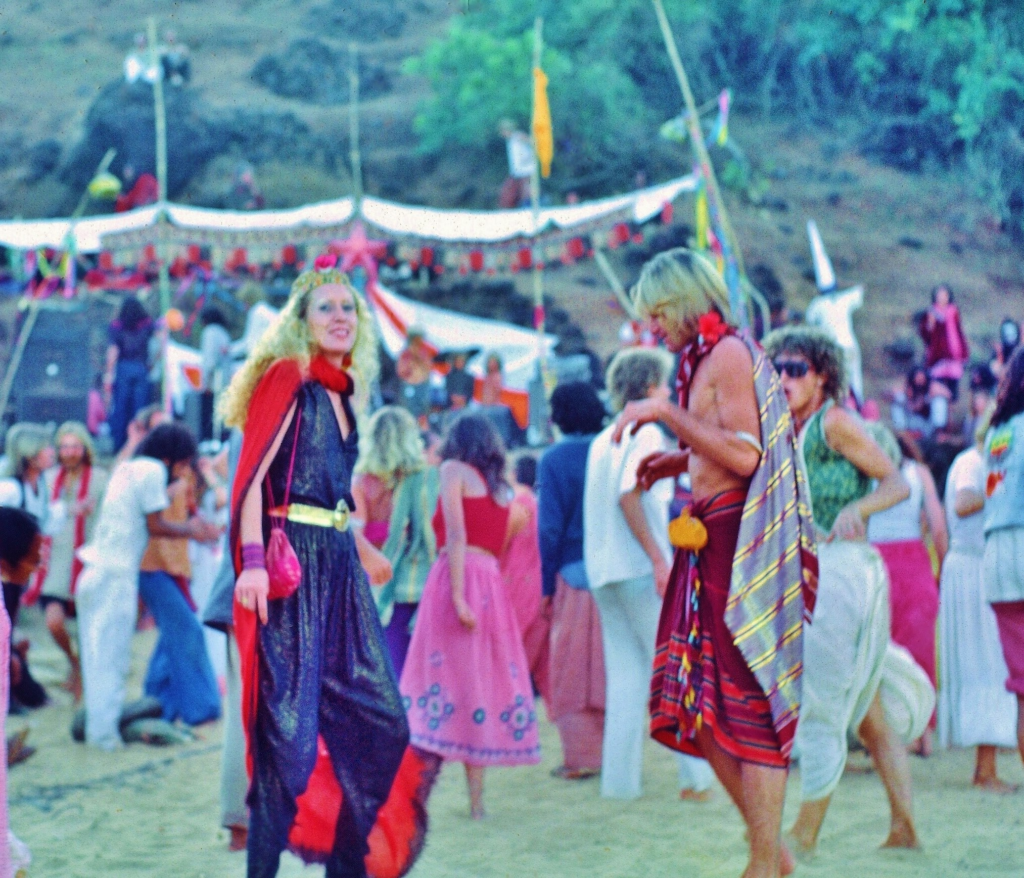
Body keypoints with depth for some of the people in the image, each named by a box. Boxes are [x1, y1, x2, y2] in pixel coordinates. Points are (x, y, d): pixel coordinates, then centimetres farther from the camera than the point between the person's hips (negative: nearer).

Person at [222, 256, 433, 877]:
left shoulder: (342, 394, 18)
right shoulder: (289, 378, -5)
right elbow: (253, 477, -14)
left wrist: (364, 551, 33)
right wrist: (253, 563, -24)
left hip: (338, 569, 8)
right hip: (291, 563, -8)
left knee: (376, 720, 9)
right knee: (289, 724, -11)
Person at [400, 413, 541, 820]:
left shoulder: (454, 470, 4)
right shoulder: (502, 488, 21)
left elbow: (456, 536, -9)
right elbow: (497, 544, 15)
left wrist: (458, 595, -17)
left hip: (459, 577, -5)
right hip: (493, 583, 5)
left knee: (443, 679, -7)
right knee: (482, 682, 7)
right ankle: (476, 798, 6)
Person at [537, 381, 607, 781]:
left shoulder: (554, 459, -6)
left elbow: (550, 527, -8)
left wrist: (546, 585, -2)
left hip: (573, 574, -3)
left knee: (571, 667, 6)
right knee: (612, 662, 13)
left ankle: (581, 755, 5)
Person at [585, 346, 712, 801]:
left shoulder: (604, 439, 18)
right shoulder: (647, 433, -7)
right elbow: (628, 495, -20)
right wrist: (659, 560, -23)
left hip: (603, 574, 8)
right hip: (639, 570, -8)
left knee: (625, 675, 8)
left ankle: (620, 780, 5)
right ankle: (696, 774, -3)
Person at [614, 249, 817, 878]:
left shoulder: (730, 353, -9)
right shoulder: (707, 358, 20)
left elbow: (745, 454, -19)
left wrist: (665, 412, -17)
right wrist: (678, 462, 18)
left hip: (740, 542, -10)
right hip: (712, 543, 10)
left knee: (748, 704, -7)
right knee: (698, 704, 9)